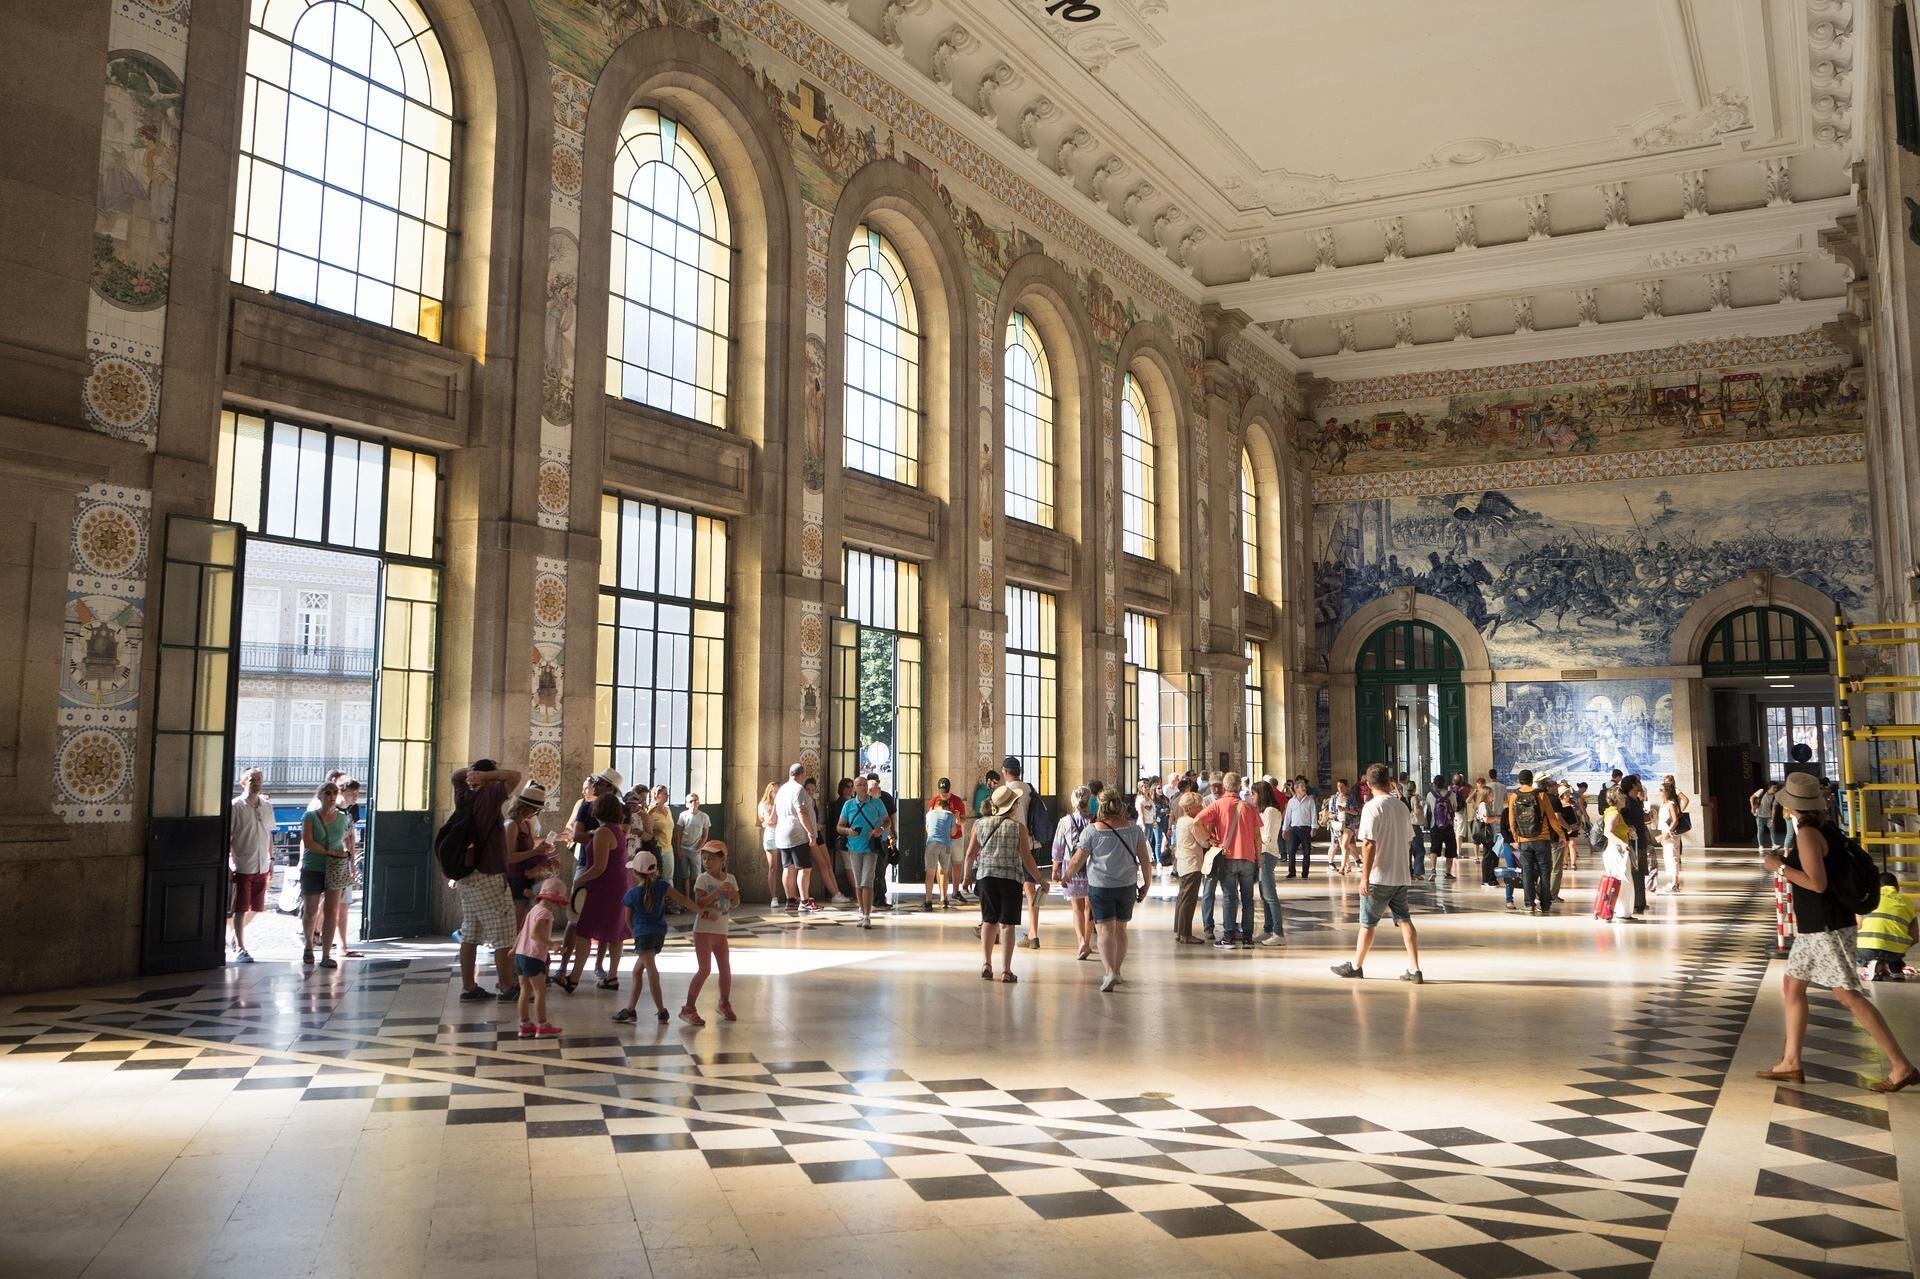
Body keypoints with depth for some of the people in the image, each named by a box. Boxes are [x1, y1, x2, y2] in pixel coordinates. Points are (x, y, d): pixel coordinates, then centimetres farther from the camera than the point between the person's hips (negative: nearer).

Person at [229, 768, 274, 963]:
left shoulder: (267, 806, 10)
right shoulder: (236, 806, -7)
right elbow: (227, 836, -8)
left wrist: (271, 859, 16)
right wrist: (227, 863, -12)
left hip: (261, 866, 6)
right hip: (242, 865, -6)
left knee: (256, 907, 13)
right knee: (241, 908, -1)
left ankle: (237, 933, 35)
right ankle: (240, 949, 4)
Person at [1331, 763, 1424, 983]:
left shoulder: (1372, 807, -14)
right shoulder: (1401, 807, 6)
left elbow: (1369, 844, -19)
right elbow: (1409, 839, 15)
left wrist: (1365, 875, -17)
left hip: (1379, 877, -6)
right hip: (1401, 876, 6)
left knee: (1367, 923, 6)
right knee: (1404, 920, 8)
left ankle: (1356, 966, 19)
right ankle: (1414, 970, 4)